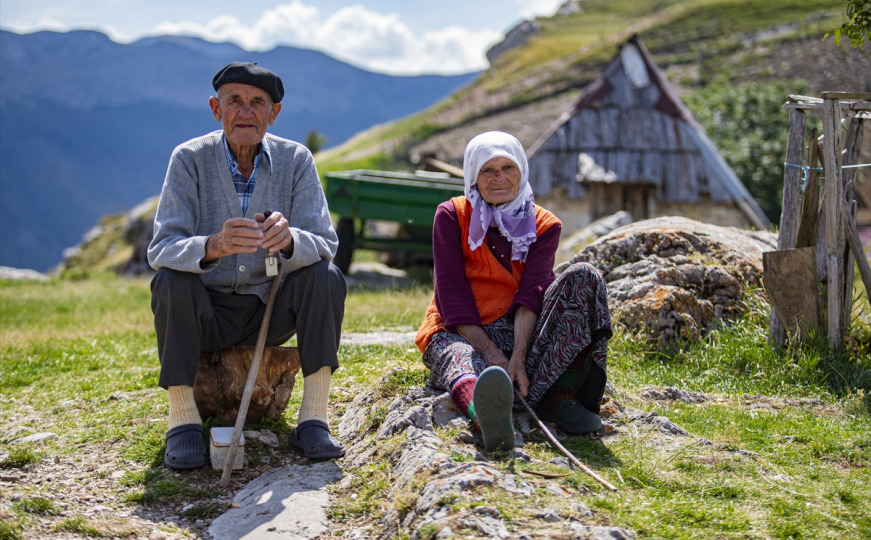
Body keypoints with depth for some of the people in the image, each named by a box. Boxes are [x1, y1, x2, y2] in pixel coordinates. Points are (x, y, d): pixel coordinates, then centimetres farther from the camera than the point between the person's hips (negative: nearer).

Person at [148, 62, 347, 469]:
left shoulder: (296, 160, -7)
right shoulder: (189, 159, -11)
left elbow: (325, 244, -16)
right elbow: (161, 250, -21)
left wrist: (288, 239, -41)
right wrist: (212, 246, -44)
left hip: (272, 310, 1)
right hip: (208, 313, -1)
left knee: (326, 277, -23)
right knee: (170, 281, -29)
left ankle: (314, 419, -21)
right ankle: (183, 421, -20)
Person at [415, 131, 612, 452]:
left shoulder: (543, 226, 9)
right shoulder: (452, 216, 4)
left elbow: (531, 293, -8)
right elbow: (451, 293, -6)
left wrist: (518, 357, -25)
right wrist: (491, 353, -20)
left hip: (519, 333, 2)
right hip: (460, 334, -2)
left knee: (582, 277, -21)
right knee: (459, 358, -40)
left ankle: (558, 398, -35)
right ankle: (487, 415, -77)